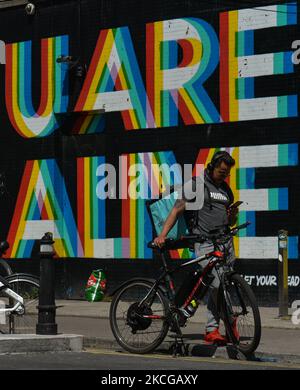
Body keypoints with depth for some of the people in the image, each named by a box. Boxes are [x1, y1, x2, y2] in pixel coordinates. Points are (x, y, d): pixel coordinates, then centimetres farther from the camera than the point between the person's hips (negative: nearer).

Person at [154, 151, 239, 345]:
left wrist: (234, 214, 1)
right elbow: (177, 210, -1)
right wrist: (162, 235, -11)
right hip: (205, 243, -6)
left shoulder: (226, 190, 19)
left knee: (217, 288, 5)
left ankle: (212, 330, 10)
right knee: (217, 284, -19)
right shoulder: (197, 185, 2)